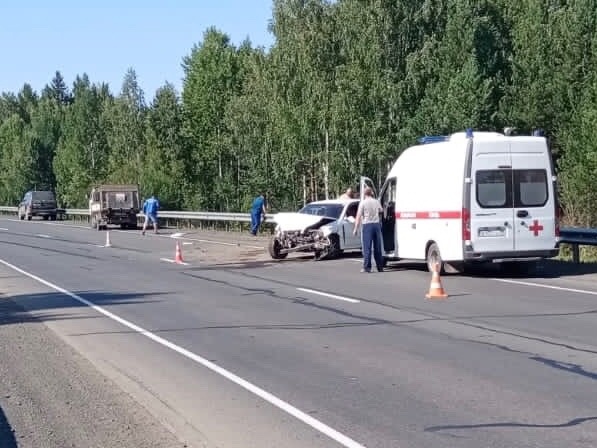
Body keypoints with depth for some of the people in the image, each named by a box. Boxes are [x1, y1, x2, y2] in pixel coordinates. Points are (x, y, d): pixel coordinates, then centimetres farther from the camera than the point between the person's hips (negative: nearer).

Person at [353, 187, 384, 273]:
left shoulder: (363, 203, -7)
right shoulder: (376, 202, 8)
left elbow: (358, 216, -10)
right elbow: (381, 210, 30)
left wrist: (355, 229, -8)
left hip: (367, 225, -4)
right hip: (377, 224, 4)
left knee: (367, 247, -4)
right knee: (377, 247, 11)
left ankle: (367, 267, -9)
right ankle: (380, 267, 15)